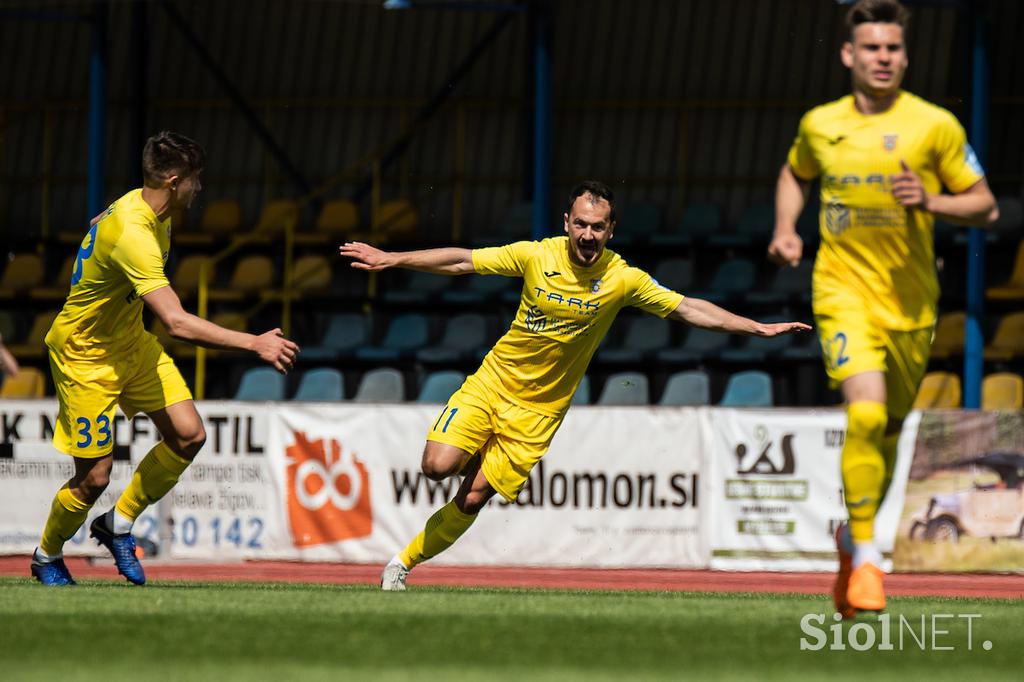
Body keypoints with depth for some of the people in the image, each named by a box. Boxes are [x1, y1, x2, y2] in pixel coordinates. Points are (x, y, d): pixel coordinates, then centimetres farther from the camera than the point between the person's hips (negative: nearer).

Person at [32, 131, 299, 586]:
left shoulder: (142, 207, -4)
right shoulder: (132, 234, -34)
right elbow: (177, 323, -41)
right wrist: (255, 344, -41)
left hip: (129, 342, 9)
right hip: (84, 356, -9)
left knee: (188, 435, -6)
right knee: (94, 478, -2)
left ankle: (118, 524, 14)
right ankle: (46, 557, 26)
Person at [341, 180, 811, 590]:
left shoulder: (622, 279, -9)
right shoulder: (538, 256, -10)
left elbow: (688, 309, -2)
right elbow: (463, 262, -4)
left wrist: (759, 329, -7)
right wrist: (390, 260, -10)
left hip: (538, 409, 0)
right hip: (492, 383, 0)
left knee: (474, 498, -8)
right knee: (439, 465, -18)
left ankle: (404, 562, 10)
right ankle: (480, 456, 18)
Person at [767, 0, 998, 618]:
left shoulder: (936, 126, -4)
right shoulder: (820, 125, 3)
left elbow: (985, 207, 0)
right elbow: (796, 175, 25)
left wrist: (931, 202, -18)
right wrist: (786, 230, 8)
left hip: (911, 300, 1)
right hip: (844, 290, -1)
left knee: (889, 429, 13)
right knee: (866, 412, -21)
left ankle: (853, 533, 40)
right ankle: (865, 556, -12)